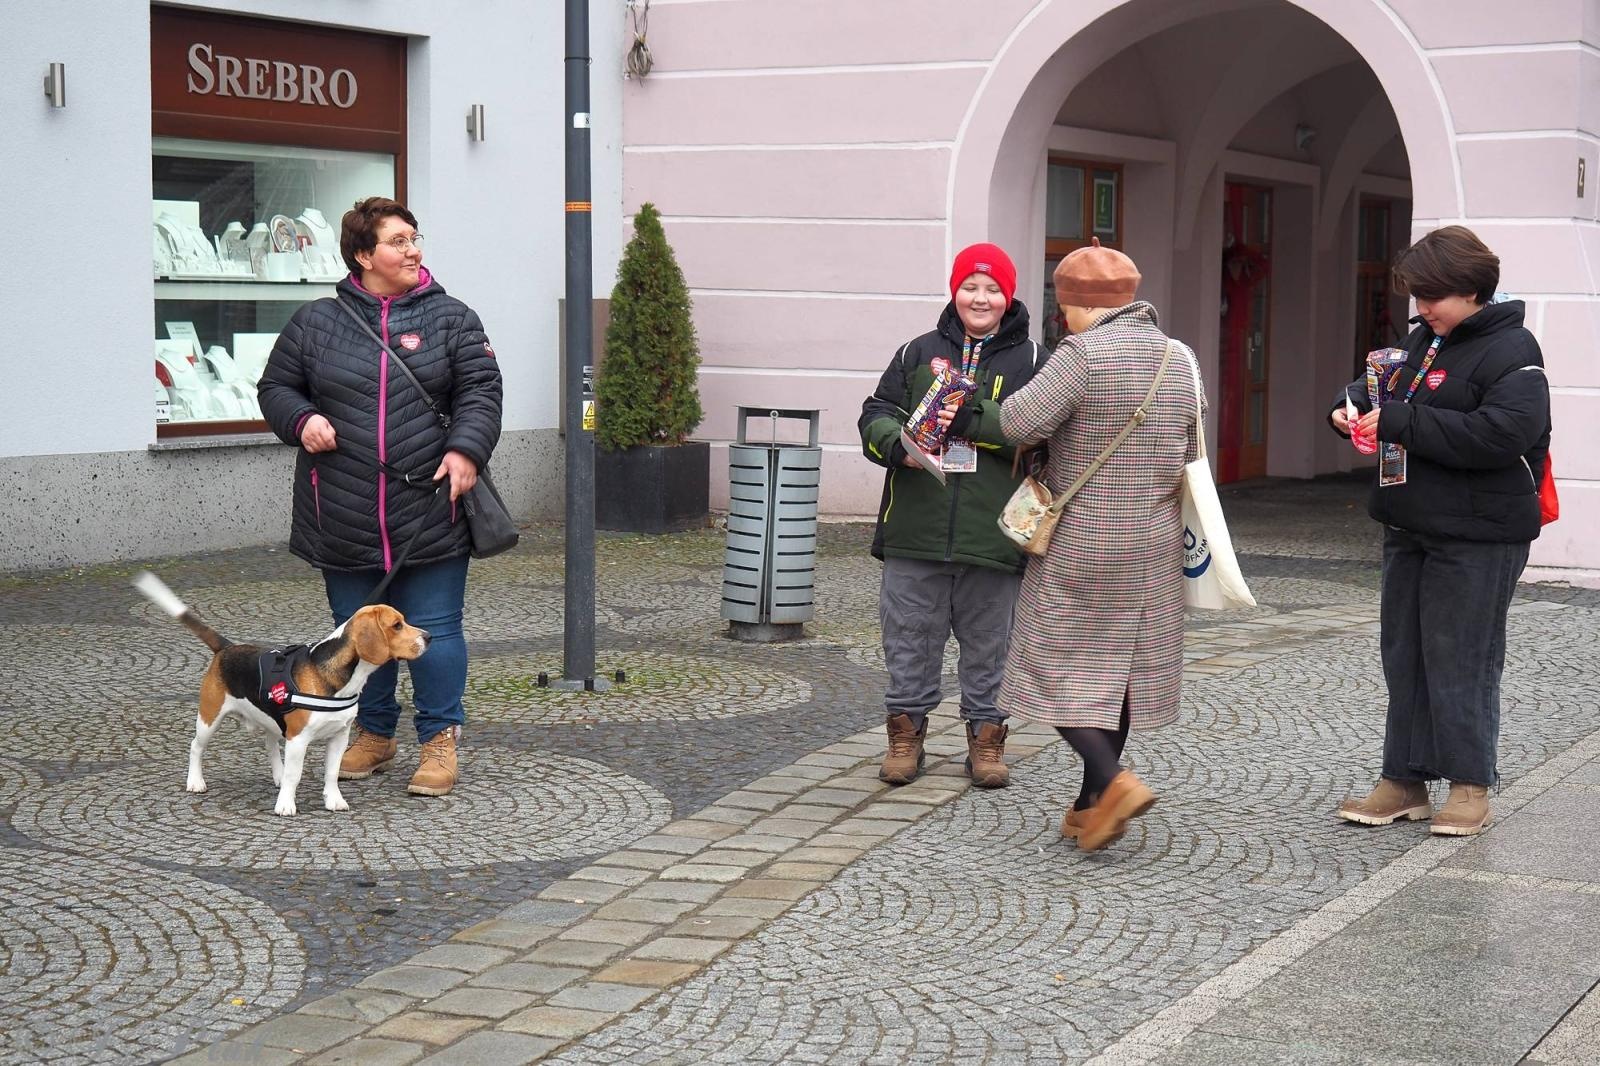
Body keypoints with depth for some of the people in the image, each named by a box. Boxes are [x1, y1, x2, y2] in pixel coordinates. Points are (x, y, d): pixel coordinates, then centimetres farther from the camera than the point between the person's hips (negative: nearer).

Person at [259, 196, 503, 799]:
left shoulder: (450, 318, 5)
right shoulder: (315, 322, 7)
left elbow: (480, 391, 1)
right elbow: (275, 388, 14)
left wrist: (466, 449, -15)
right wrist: (302, 420, -7)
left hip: (429, 514, -2)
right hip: (344, 518, 2)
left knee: (433, 630, -1)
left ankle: (439, 741, 11)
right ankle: (374, 734, 26)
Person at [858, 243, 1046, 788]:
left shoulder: (1031, 360, 4)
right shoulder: (919, 353, 11)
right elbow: (875, 417, 10)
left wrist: (974, 420, -20)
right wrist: (898, 445, -12)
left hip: (991, 534, -2)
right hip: (917, 533, 2)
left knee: (987, 643, 8)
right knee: (910, 637, 8)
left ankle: (985, 737, 20)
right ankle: (906, 731, 20)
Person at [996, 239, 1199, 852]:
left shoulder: (1083, 353, -16)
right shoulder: (1181, 360, 6)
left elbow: (1019, 422, -21)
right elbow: (1190, 456, 13)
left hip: (1080, 545, -6)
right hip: (1153, 545, 6)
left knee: (1056, 667, 2)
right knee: (1121, 669, 13)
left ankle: (1113, 783, -14)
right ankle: (1092, 805, 18)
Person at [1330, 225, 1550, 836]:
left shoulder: (1510, 350, -13)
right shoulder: (1425, 340, 12)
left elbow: (1503, 432, -26)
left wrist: (1399, 422, -25)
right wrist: (1354, 404, 2)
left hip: (1476, 539, -8)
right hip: (1410, 530, 8)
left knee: (1459, 659, -3)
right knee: (1403, 657, 10)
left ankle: (1471, 785, 10)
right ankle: (1404, 782, 18)